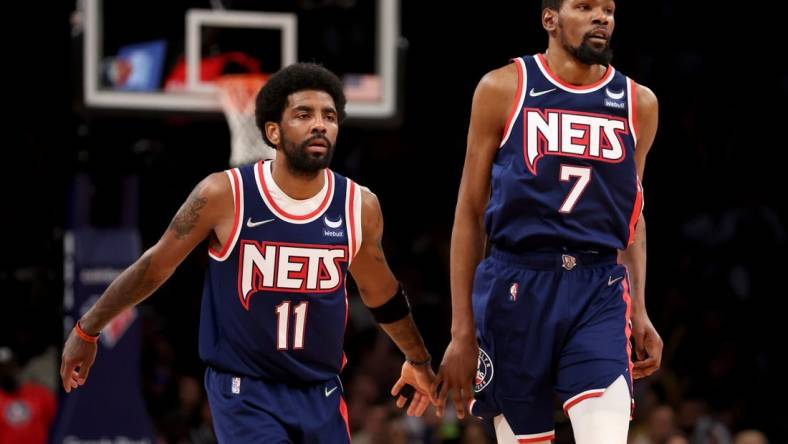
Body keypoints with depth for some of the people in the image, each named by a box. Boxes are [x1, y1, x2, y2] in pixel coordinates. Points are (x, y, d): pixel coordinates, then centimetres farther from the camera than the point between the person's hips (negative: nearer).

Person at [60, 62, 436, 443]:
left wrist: (419, 360, 29)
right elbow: (154, 267, 0)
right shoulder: (224, 195, -14)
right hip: (244, 392, -4)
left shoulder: (359, 207, -4)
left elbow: (380, 292, 16)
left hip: (321, 395, 4)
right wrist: (87, 331, 9)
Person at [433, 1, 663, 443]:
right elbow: (470, 212, 4)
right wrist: (462, 330, 0)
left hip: (599, 293, 1)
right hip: (517, 289, -1)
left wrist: (639, 310, 10)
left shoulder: (638, 104, 10)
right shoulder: (505, 90, 3)